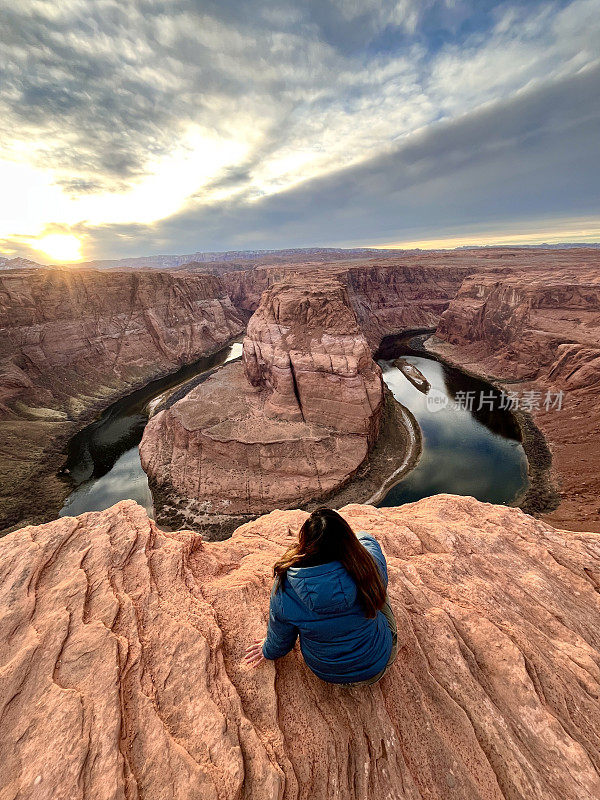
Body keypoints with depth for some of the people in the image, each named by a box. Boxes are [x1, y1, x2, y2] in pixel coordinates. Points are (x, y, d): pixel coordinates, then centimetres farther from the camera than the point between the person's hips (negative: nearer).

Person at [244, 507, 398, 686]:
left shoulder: (284, 586, -28)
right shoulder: (371, 563, -32)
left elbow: (280, 635, -8)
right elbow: (365, 539, -6)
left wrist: (269, 651, 15)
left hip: (324, 671, 1)